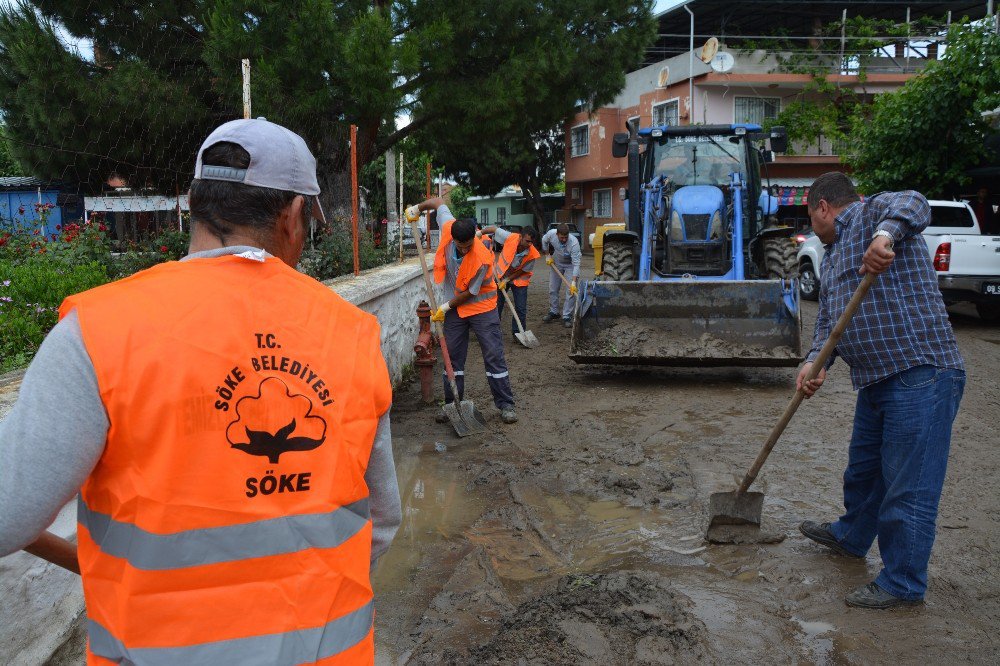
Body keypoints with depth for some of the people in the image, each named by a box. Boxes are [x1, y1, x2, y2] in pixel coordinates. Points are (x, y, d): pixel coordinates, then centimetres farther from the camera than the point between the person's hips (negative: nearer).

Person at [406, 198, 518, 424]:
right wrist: (417, 208, 10)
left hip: (482, 307, -5)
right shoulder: (448, 229, -18)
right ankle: (452, 404, 18)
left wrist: (445, 307, -10)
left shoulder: (481, 259, -31)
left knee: (494, 356, -4)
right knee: (453, 357, 9)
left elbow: (468, 293, -19)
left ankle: (506, 404, 4)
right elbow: (439, 201, 1)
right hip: (454, 308, 5)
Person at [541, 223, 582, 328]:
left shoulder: (574, 243, -38)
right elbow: (544, 241, 0)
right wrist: (548, 256, 0)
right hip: (556, 263, 4)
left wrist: (574, 281, -44)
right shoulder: (551, 234, -28)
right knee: (553, 289, 10)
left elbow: (576, 264, -38)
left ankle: (567, 317, -5)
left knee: (572, 291, -12)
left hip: (570, 265, -4)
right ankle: (553, 312, 27)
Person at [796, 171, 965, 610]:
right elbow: (828, 316, 16)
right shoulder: (834, 253, 22)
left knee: (909, 485, -1)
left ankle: (903, 583, 12)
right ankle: (851, 537, 47)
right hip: (877, 379, 11)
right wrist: (815, 361, -2)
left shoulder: (872, 212, -5)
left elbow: (913, 205, -28)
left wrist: (885, 234, -49)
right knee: (863, 467, 26)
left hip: (920, 376, -11)